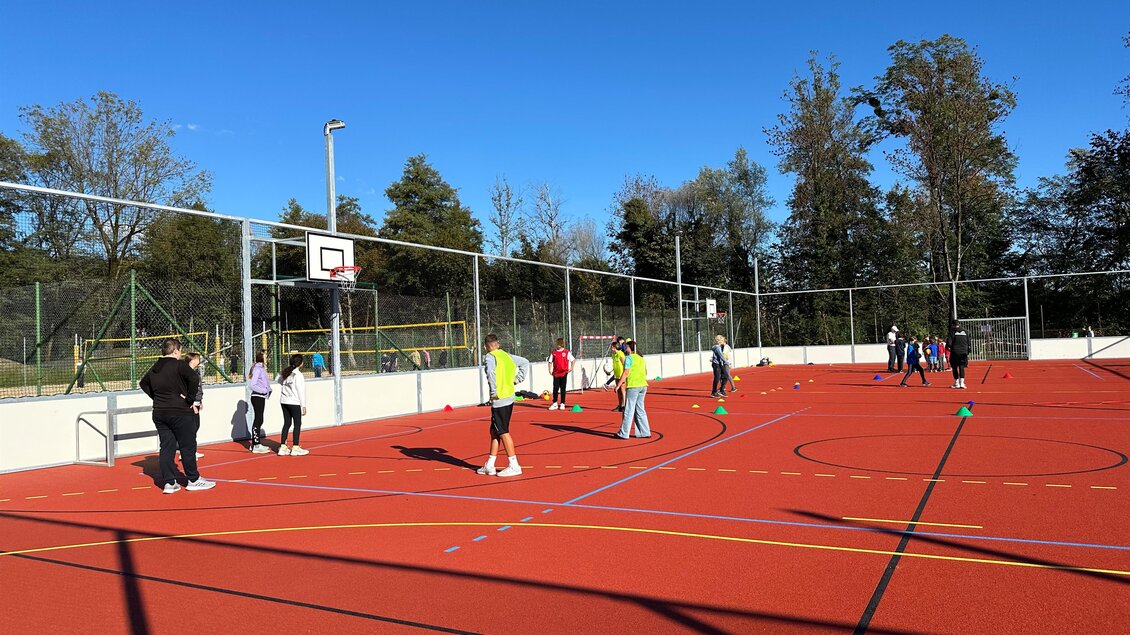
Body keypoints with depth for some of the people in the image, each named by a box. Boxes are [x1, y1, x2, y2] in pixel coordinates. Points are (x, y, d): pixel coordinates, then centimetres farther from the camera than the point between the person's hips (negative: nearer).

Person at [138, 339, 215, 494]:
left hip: (159, 413, 7)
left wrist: (157, 397, 20)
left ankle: (169, 482, 9)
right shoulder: (179, 365, -12)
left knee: (166, 447, 9)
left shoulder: (154, 368, 11)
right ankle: (194, 480, 10)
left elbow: (143, 383, 27)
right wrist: (190, 399, -13)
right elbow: (195, 379, -25)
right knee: (188, 446, 3)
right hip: (180, 413, -7)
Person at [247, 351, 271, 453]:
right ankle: (256, 446, -5)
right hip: (257, 397, -10)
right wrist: (264, 390, -19)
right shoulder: (257, 369, -15)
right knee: (258, 420, -8)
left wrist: (268, 390, 5)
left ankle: (255, 443, 23)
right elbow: (253, 385, -20)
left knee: (258, 420, 15)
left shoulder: (262, 368, 14)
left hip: (261, 397, 10)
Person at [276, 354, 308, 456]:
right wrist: (303, 405, -11)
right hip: (294, 402, -7)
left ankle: (282, 447, 12)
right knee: (297, 424, 1)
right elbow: (300, 391, -14)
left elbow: (279, 381, 27)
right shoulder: (298, 375, -14)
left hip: (284, 401, 7)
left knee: (287, 423, 12)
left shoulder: (285, 373, 7)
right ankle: (295, 448, 2)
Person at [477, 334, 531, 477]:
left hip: (499, 400, -8)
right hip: (509, 397, 8)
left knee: (503, 432, 0)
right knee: (494, 431, 15)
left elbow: (490, 372, -29)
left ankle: (514, 466, 4)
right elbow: (525, 362, 21)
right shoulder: (507, 355, 12)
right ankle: (489, 466, 21)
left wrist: (494, 392, -20)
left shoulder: (489, 357, -11)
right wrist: (517, 380, 18)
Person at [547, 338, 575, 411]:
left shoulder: (566, 352, 0)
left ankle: (562, 404, 10)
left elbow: (573, 360, 2)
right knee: (555, 388, 2)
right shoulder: (553, 352, 7)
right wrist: (550, 370, -1)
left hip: (564, 373, -2)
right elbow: (550, 361, 11)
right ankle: (555, 404, 10)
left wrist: (571, 368, -11)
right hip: (556, 373, 2)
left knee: (563, 388, 3)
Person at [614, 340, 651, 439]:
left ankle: (624, 433, 4)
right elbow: (645, 372, 18)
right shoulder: (641, 358, 13)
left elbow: (626, 373, -14)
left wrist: (618, 385, -10)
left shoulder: (629, 358, -8)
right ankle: (644, 432, 15)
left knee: (628, 410, -1)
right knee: (640, 410, 14)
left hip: (633, 386, -7)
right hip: (643, 385, 7)